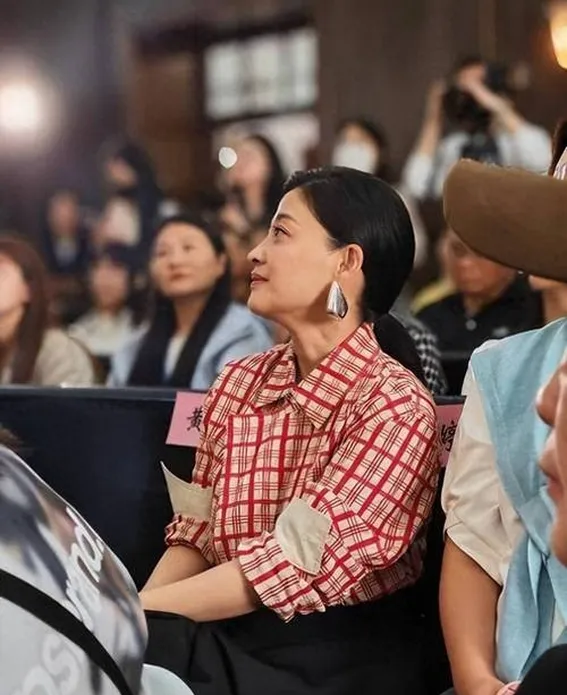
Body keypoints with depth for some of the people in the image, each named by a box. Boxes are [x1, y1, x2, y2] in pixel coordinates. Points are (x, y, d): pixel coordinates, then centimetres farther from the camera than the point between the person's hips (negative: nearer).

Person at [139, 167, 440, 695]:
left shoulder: (395, 403, -12)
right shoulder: (237, 383, 7)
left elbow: (302, 560, -18)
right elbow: (197, 533, 9)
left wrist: (138, 611, -17)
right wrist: (130, 616, -9)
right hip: (223, 638, 5)